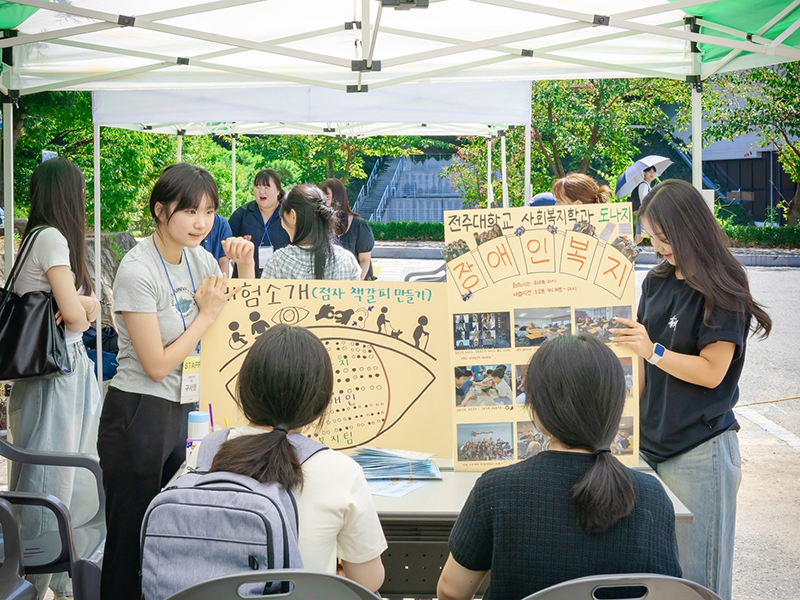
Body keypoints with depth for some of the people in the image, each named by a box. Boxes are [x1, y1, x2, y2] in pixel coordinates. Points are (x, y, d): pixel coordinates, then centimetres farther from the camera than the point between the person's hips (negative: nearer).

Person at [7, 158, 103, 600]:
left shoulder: (45, 236, 15)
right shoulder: (52, 237, -15)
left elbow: (89, 305, 12)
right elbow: (74, 314, -20)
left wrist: (86, 304, -8)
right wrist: (82, 310, 0)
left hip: (70, 368, 10)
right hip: (55, 373, -10)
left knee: (74, 482, 16)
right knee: (48, 482, -3)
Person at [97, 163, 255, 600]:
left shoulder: (198, 257, 5)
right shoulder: (138, 272, -18)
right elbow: (157, 365, -18)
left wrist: (245, 265, -1)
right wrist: (208, 313, -14)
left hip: (184, 413, 7)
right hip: (138, 418, -7)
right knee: (132, 542, 1)